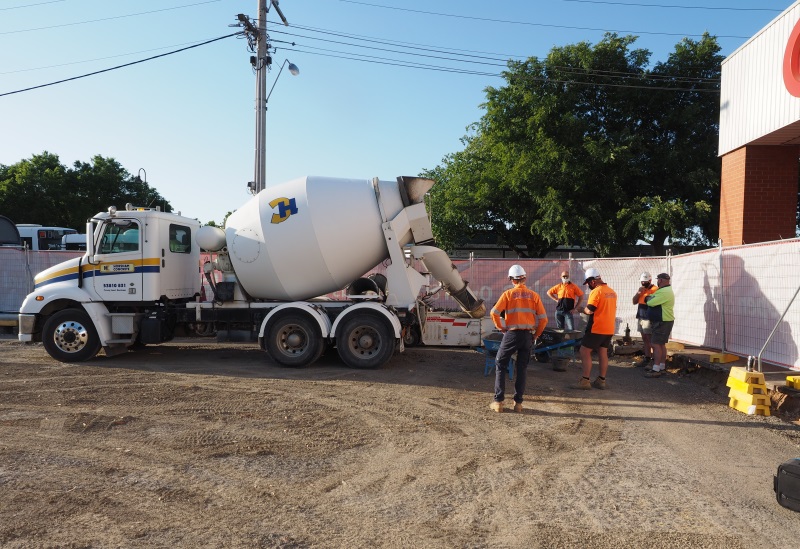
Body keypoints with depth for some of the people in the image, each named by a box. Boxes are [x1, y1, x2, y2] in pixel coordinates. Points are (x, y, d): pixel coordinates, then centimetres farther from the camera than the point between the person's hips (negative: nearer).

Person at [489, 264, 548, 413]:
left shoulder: (508, 294, -3)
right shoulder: (534, 295, 4)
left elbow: (494, 312, -13)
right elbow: (543, 318, 1)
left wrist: (500, 327, 1)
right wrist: (536, 334, 12)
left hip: (512, 334, -3)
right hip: (528, 336, 3)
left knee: (500, 365, 9)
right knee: (522, 368, 13)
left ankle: (498, 401, 5)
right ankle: (518, 403, 14)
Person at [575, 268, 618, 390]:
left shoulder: (596, 291, -16)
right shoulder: (612, 292, 11)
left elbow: (590, 310, -22)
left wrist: (582, 310, -3)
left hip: (597, 329, -8)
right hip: (609, 329, 8)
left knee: (584, 352, -2)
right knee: (603, 353, 13)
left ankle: (585, 381, -5)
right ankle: (601, 381, 17)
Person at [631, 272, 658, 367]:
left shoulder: (655, 289, -12)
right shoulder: (641, 289, 17)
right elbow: (634, 302, 11)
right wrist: (638, 293, -1)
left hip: (648, 318, -8)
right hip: (640, 317, 8)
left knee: (647, 339, -5)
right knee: (644, 338, 11)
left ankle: (647, 358, -1)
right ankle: (648, 356, 16)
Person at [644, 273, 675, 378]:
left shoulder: (664, 292, -21)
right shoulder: (666, 290, 16)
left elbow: (650, 302, -23)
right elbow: (653, 301, 14)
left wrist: (648, 298, -2)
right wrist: (650, 298, -7)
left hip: (662, 322, -11)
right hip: (662, 321, 11)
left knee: (656, 344, -11)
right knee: (661, 344, 15)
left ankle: (656, 370, -12)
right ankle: (662, 367, 22)